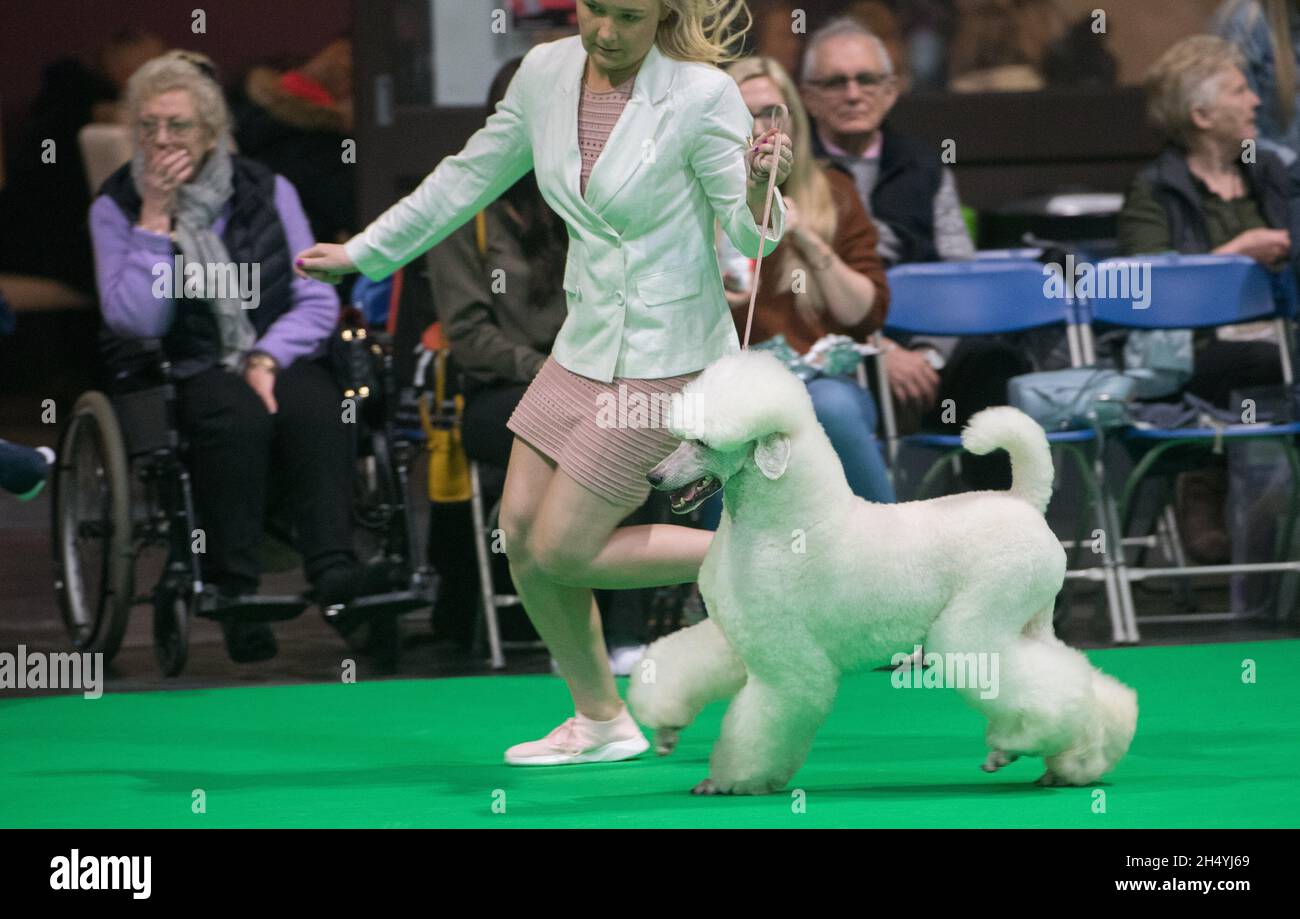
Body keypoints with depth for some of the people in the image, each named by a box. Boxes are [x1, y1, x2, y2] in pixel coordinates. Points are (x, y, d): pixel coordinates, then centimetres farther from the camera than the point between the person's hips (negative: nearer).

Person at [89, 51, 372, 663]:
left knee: (315, 408, -34)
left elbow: (318, 301, 6)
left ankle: (337, 577, -42)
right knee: (237, 417, -37)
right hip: (190, 376, -2)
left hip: (280, 360, 2)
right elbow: (134, 320, -10)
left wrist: (267, 359, -11)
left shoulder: (268, 192, 9)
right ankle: (234, 588, -36)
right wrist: (155, 219, -11)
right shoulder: (115, 209, 4)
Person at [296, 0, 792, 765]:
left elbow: (750, 236, -15)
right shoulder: (546, 76, 0)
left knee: (562, 551, -8)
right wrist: (364, 253, 21)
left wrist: (760, 186, -38)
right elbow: (470, 178, 14)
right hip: (586, 347, 7)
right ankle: (601, 722, 24)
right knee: (521, 538, 7)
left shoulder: (703, 96, -17)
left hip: (667, 356, -7)